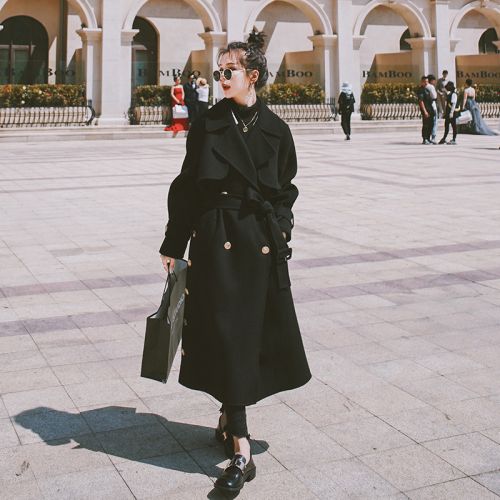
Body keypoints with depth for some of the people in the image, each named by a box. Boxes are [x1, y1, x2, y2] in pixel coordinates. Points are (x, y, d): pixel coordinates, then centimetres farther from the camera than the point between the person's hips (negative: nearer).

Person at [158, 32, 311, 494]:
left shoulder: (276, 130, 5)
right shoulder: (208, 125, 2)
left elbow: (285, 189, 12)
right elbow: (186, 186, 4)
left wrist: (279, 230, -2)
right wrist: (174, 245, 3)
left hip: (263, 243, 2)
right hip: (216, 241, -2)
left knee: (259, 331, 8)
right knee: (226, 335, -4)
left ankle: (230, 415, 32)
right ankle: (241, 449, -1)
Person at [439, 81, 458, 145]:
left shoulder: (453, 94, -15)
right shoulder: (449, 94, 15)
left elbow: (453, 104, -20)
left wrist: (451, 112, -24)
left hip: (452, 112, -10)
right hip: (448, 112, 10)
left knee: (453, 126, -2)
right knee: (446, 125, 11)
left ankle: (454, 140, 3)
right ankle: (444, 139, 16)